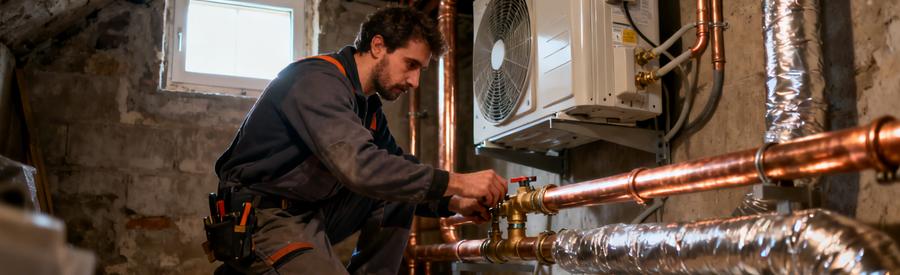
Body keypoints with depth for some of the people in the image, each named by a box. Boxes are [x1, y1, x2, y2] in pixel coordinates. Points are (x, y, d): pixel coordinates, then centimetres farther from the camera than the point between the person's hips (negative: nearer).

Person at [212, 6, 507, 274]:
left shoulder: (369, 105, 9)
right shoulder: (319, 80, -20)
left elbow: (400, 167, 13)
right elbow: (358, 167, -32)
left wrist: (453, 203, -4)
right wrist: (457, 182, -29)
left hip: (315, 211, 9)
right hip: (264, 217, -9)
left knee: (400, 193, 3)